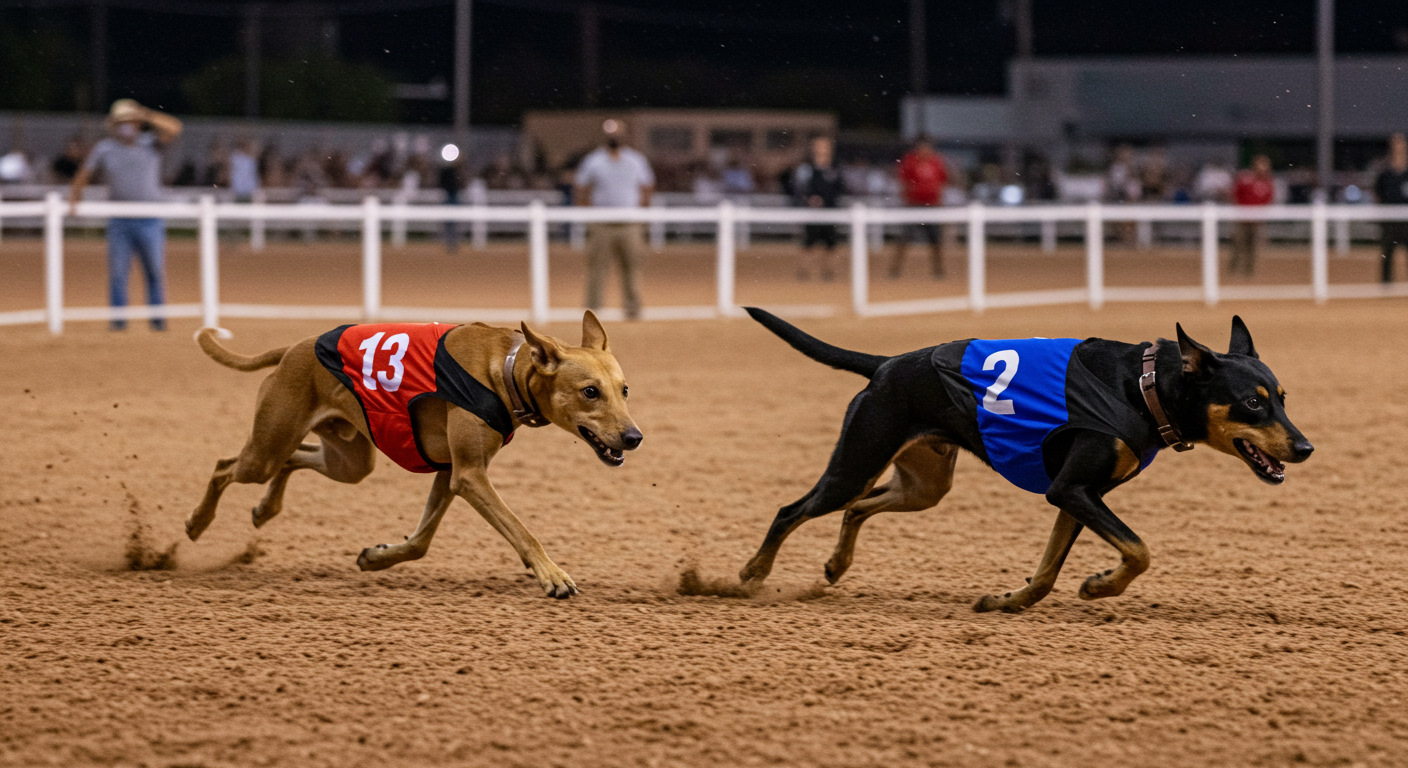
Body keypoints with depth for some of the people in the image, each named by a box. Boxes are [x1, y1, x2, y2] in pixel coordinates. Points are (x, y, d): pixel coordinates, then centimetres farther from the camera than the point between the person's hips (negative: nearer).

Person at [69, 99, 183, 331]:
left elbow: (174, 128, -14)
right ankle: (118, 318, 6)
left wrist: (145, 114, -21)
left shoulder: (151, 144, 1)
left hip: (150, 222, 0)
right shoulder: (104, 149, 4)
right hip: (119, 222, 1)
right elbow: (83, 176, 8)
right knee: (117, 271, -1)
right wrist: (74, 197, -6)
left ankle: (157, 318, 12)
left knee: (155, 271, 4)